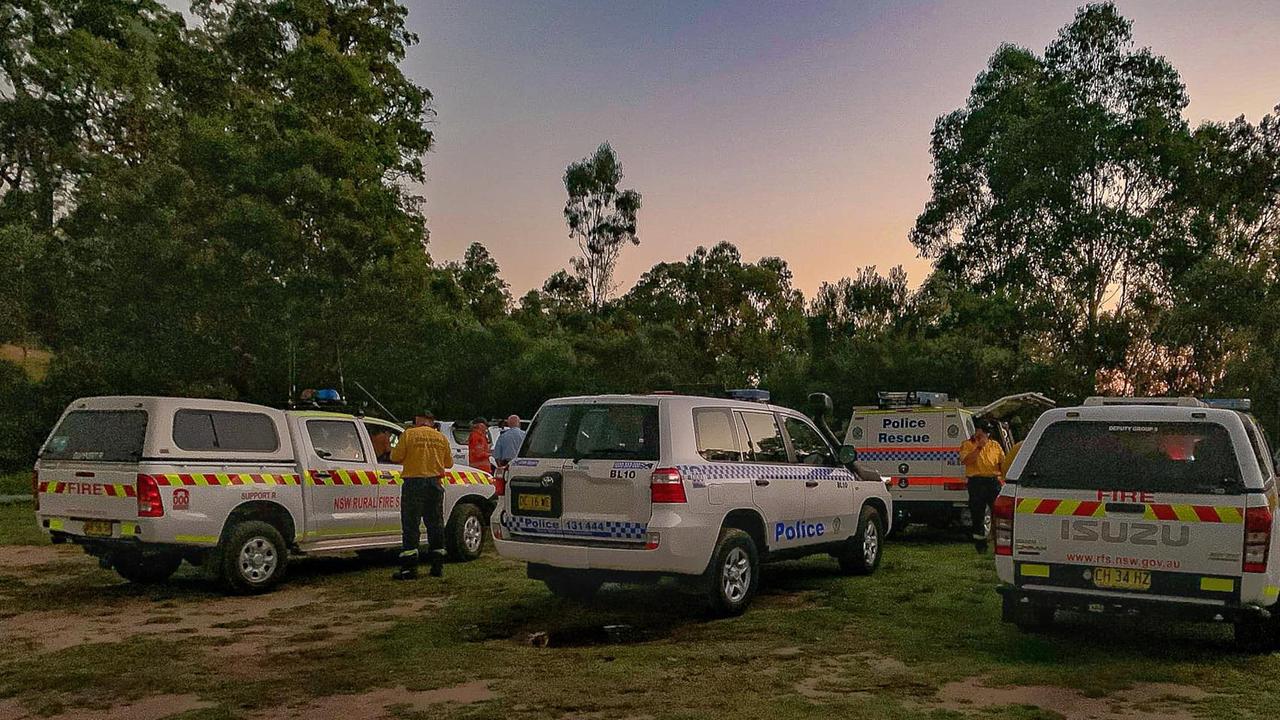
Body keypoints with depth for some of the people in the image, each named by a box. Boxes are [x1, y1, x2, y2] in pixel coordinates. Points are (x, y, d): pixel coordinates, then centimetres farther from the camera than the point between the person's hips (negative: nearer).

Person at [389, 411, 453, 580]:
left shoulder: (409, 434, -4)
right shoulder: (441, 437, 7)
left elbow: (395, 456, -6)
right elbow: (449, 463, 13)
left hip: (414, 482, -4)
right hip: (435, 483, 4)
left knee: (411, 525, -1)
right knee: (435, 524, 12)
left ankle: (409, 567, -5)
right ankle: (438, 566, 16)